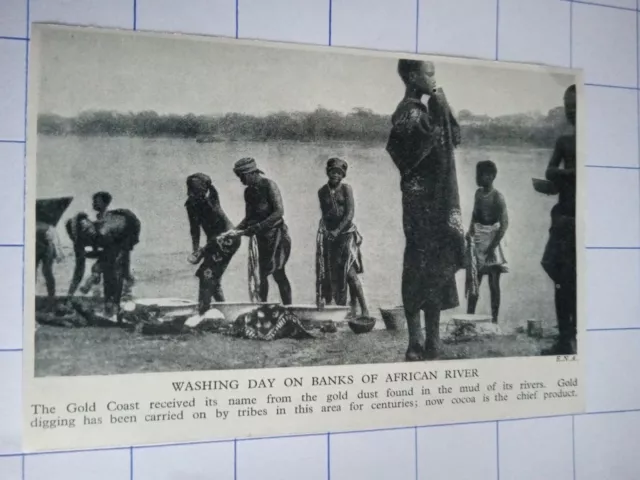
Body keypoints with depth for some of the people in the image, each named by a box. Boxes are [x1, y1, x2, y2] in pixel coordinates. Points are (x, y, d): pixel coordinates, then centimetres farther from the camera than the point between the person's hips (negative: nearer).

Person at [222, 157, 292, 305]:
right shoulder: (249, 191, 9)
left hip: (275, 233, -6)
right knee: (259, 274, 2)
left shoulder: (269, 185, -12)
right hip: (259, 237, 7)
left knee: (278, 273, -6)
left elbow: (279, 212, -20)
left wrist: (256, 228, -22)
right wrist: (235, 231, -1)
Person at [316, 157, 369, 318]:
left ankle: (364, 309, -8)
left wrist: (338, 230, -14)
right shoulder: (322, 191, 8)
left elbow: (350, 213, -9)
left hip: (346, 232, -4)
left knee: (350, 272, -14)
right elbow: (324, 214, 11)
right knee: (332, 273, 2)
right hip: (329, 233, 4)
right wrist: (329, 231, -2)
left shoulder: (346, 188, -2)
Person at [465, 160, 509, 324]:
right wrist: (470, 231, 1)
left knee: (494, 283, -1)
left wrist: (493, 246, -17)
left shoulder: (498, 197, -12)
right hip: (476, 242, 6)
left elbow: (504, 224, -14)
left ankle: (494, 319, 4)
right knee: (473, 282, 7)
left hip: (491, 243, -6)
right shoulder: (478, 193, 8)